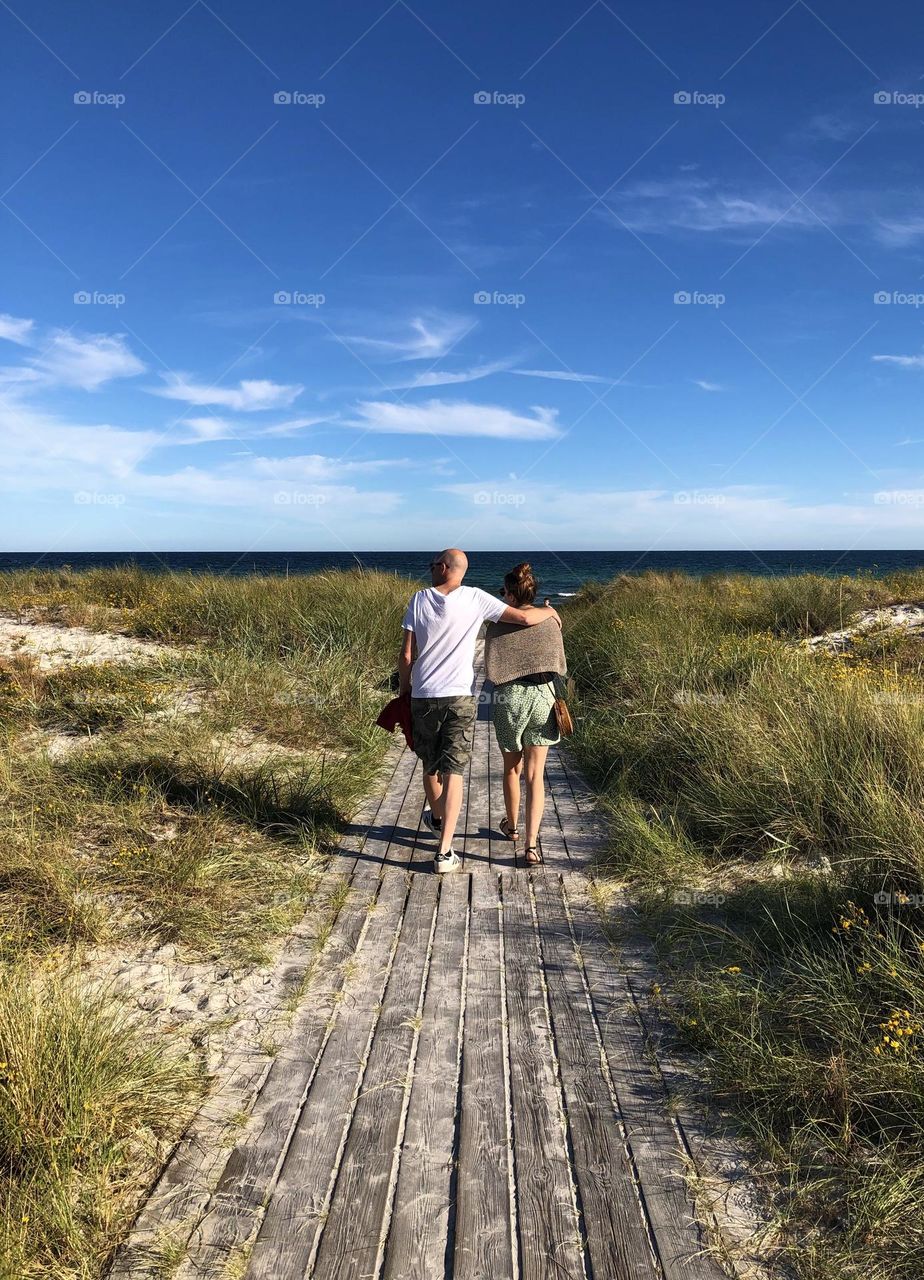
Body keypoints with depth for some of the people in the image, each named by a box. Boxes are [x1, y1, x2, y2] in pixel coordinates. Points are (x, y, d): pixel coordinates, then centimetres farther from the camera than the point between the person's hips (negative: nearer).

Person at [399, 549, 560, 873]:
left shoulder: (420, 599, 0)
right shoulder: (475, 598, -4)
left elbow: (406, 655, -2)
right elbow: (525, 618, -7)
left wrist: (404, 689, 13)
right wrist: (549, 612, 15)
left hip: (423, 697, 2)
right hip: (460, 698, -2)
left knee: (430, 766, 21)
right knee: (453, 773, -1)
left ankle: (437, 819, 46)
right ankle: (445, 852, -6)